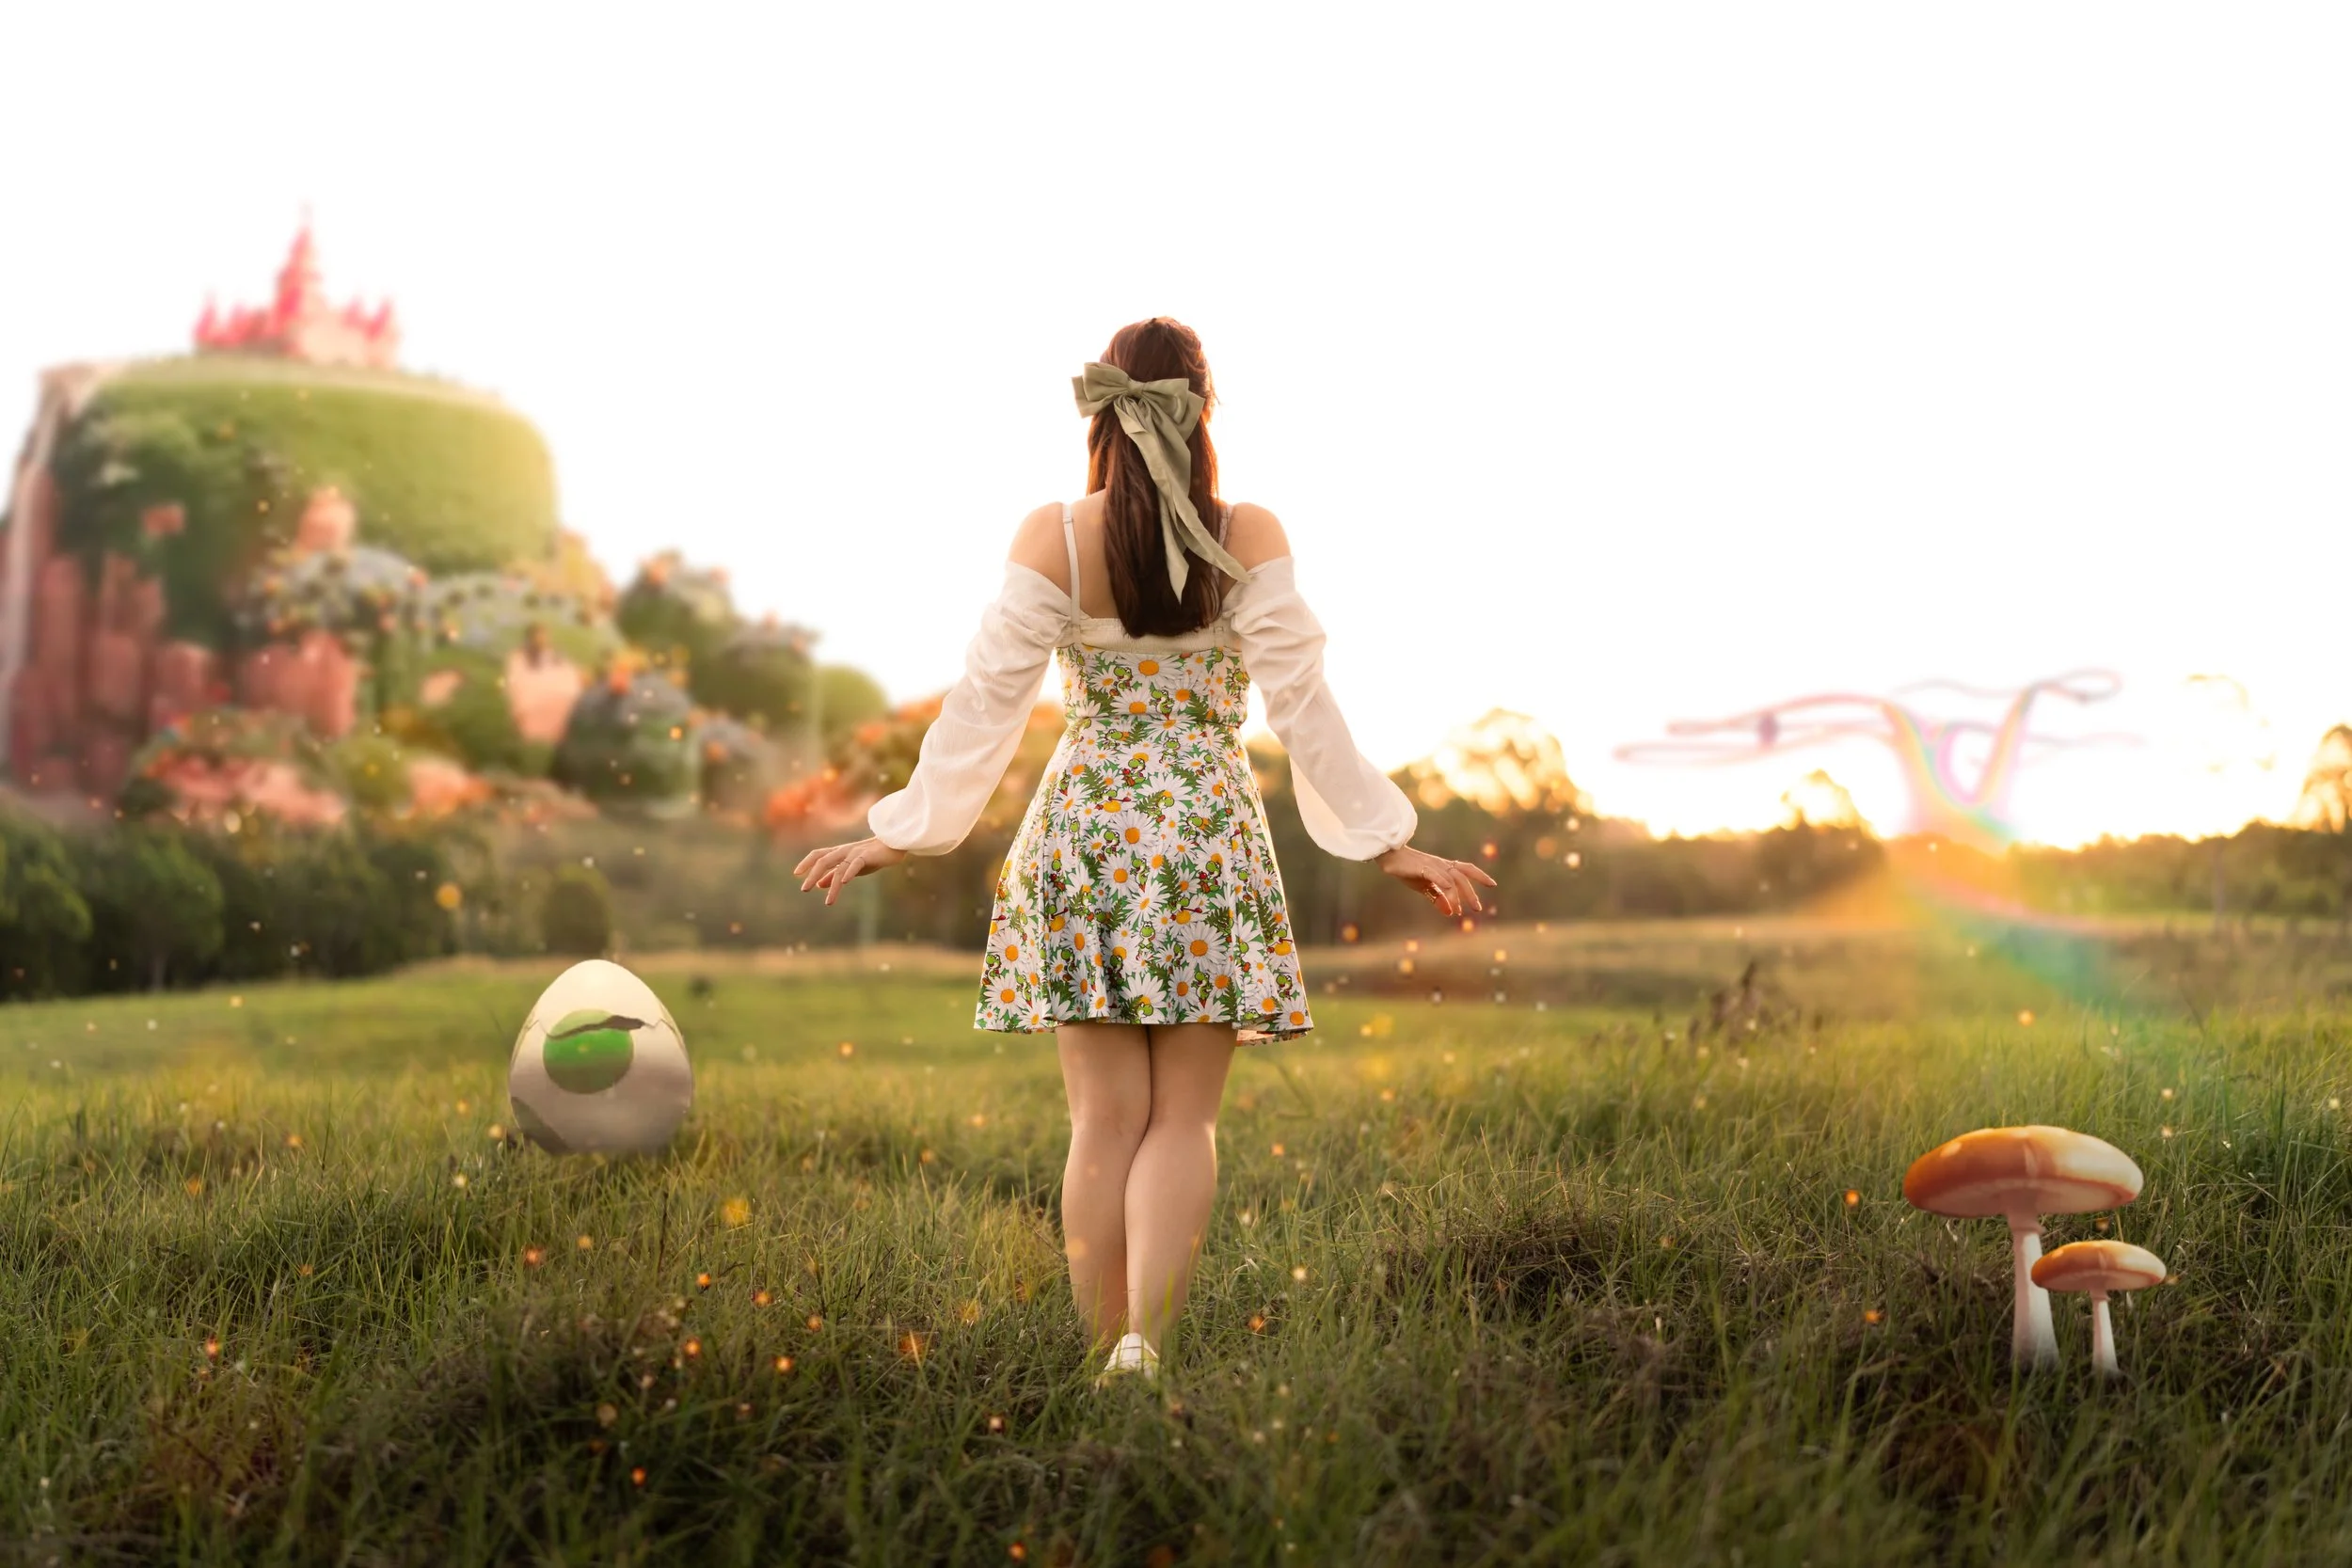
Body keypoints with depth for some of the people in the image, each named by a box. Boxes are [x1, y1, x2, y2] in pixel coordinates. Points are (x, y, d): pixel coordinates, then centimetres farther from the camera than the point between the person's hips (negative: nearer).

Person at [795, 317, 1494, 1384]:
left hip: (1083, 835, 1)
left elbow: (985, 705, -2)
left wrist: (899, 835, 7)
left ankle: (1108, 1355, 10)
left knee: (1104, 1123, 6)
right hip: (1210, 837, -1)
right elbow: (1303, 708, -4)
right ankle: (1146, 1343, -11)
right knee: (1183, 1119, 5)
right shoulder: (1250, 538, -4)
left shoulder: (1051, 537, -3)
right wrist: (1388, 846, 3)